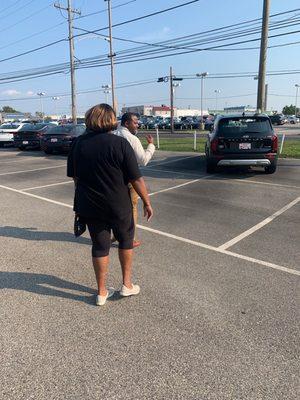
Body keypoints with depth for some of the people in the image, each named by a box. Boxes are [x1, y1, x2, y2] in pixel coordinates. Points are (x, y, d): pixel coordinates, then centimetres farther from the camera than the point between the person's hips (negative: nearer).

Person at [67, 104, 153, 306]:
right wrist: (147, 202, -3)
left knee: (100, 246, 14)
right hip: (118, 206, -3)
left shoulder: (79, 143, 1)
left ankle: (102, 292, 24)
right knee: (126, 241, 19)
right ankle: (127, 285, 28)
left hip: (90, 206, 4)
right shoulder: (120, 143, -13)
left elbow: (75, 176, 8)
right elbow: (136, 179, -14)